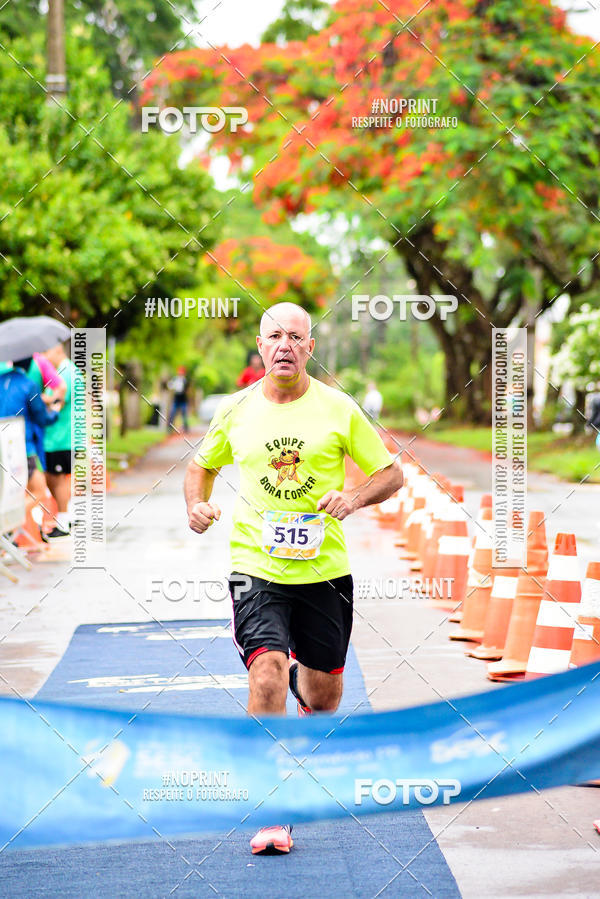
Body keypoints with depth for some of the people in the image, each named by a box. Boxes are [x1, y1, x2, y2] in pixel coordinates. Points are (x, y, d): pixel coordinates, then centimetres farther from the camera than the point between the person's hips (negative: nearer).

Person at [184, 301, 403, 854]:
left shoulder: (339, 409, -2)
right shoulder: (236, 410, 2)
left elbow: (391, 473, 5)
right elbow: (203, 465, 19)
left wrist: (355, 497, -14)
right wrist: (196, 507, -1)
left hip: (325, 570, 1)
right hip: (256, 567, -1)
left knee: (324, 696, 12)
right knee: (267, 675, -21)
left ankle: (303, 687, 52)